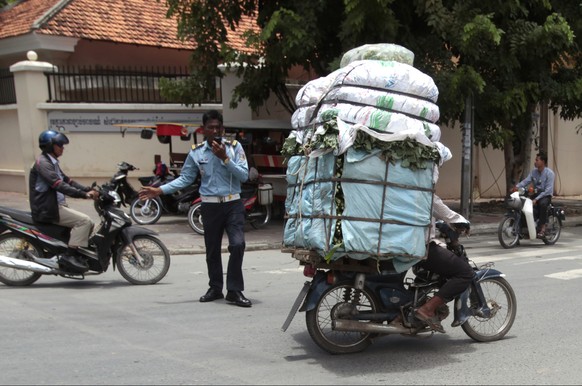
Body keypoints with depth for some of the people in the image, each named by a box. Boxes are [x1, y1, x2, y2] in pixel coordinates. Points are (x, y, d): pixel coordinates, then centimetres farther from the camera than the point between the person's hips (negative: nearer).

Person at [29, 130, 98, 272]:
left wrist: (88, 190, 0)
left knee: (88, 224, 6)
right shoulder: (43, 162, -15)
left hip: (56, 206, 10)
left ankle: (75, 253, 10)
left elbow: (67, 181, 15)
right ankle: (69, 256, -19)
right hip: (47, 210, -10)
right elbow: (59, 185, -27)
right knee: (84, 221, -20)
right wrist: (84, 195, -32)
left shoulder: (52, 162, 18)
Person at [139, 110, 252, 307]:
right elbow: (185, 179, 6)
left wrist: (225, 158, -17)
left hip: (233, 204, -2)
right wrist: (159, 190, -2)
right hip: (210, 207, 2)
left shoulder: (234, 147, 0)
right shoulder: (196, 152, 4)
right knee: (212, 249, 10)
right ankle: (215, 288, 27)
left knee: (237, 244, -14)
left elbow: (244, 175, -7)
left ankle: (234, 291, -3)